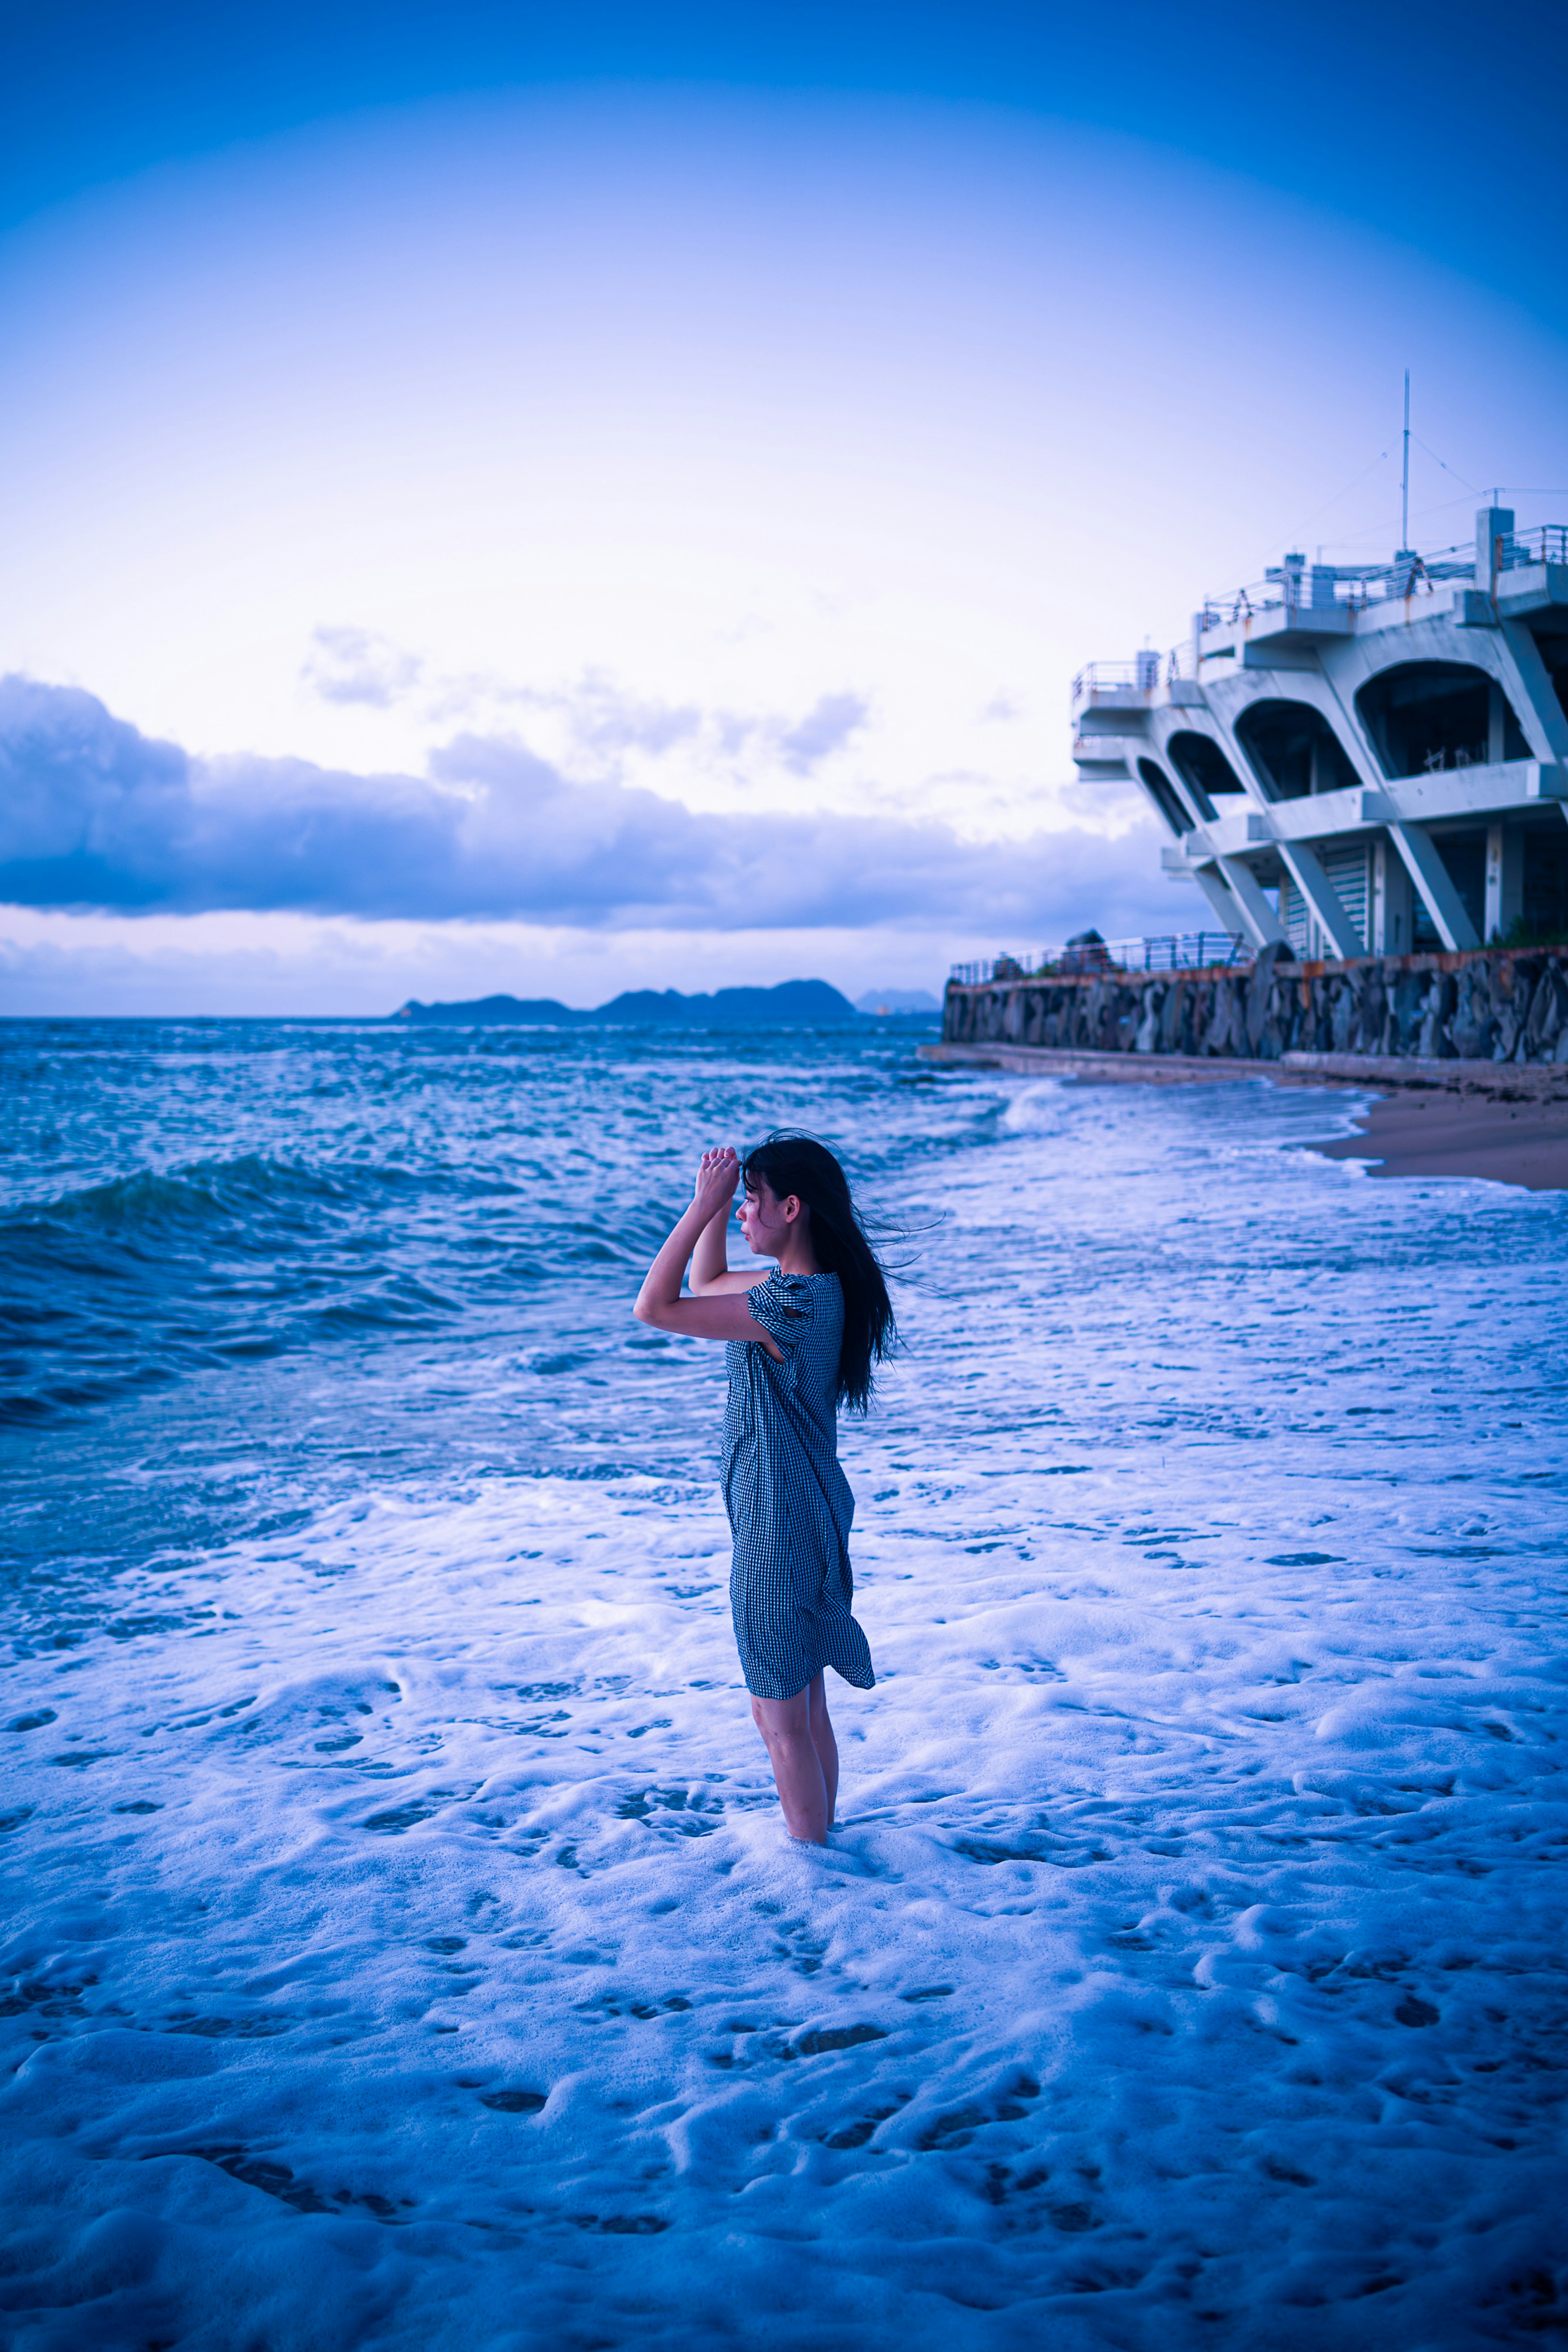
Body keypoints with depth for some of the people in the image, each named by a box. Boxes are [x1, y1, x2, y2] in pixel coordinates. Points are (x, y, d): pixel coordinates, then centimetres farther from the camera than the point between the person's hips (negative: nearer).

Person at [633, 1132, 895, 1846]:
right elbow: (707, 1284, 19)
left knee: (780, 1716, 5)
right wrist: (715, 1204, 5)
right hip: (809, 1513, 10)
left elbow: (653, 1309, -25)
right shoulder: (813, 1286, 3)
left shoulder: (793, 1305, -26)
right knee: (805, 1704, 22)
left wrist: (706, 1203, -22)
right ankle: (819, 1842, 36)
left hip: (782, 1526, -10)